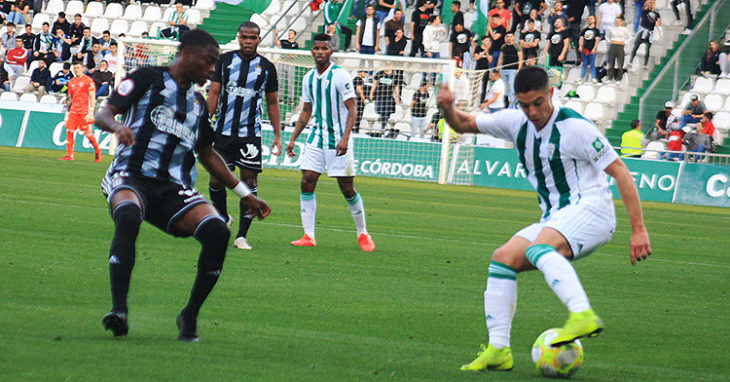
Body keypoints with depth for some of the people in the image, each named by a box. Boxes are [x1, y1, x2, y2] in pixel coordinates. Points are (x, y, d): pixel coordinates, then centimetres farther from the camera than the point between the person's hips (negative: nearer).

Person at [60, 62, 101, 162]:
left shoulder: (88, 80, -4)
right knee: (69, 131, -4)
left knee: (88, 133, -6)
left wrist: (91, 111, -14)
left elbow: (92, 97, -7)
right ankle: (69, 155, -1)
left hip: (84, 111, -6)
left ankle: (97, 151, 16)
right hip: (73, 111, 6)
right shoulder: (71, 82, 14)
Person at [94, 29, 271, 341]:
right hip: (131, 178, -5)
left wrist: (245, 195, 33)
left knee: (217, 231, -20)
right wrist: (118, 127, -25)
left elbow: (207, 154, 33)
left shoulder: (198, 102, 23)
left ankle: (190, 316, -6)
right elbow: (103, 113, -1)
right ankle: (118, 310, -40)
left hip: (174, 190, 5)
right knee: (128, 217, -39)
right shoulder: (148, 79, 6)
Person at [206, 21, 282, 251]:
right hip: (223, 131, 1)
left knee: (249, 181, -5)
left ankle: (242, 235, -1)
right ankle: (223, 219, 26)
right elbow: (214, 94, 6)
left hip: (250, 134, -1)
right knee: (216, 179, -2)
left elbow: (272, 103, 11)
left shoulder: (266, 67, 5)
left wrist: (277, 136, 5)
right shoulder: (224, 60, 5)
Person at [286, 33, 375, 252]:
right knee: (307, 183, -6)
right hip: (316, 138, 5)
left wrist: (345, 138, -22)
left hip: (338, 140, -5)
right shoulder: (309, 78, 9)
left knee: (347, 189, -3)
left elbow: (352, 110, -11)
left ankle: (363, 234, 13)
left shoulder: (340, 76, -10)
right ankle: (309, 236, -1)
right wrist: (293, 139, 15)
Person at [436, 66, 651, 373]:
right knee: (503, 258, -6)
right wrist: (448, 108, -7)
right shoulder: (517, 122, 8)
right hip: (555, 220, 8)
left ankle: (583, 315, -54)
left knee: (539, 247, -34)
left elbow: (620, 171, -11)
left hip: (589, 209, -8)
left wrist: (639, 230, -16)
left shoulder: (574, 128, -12)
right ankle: (498, 349, -7)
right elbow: (464, 125, 18)